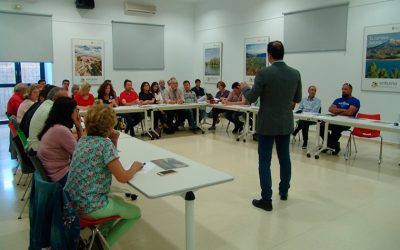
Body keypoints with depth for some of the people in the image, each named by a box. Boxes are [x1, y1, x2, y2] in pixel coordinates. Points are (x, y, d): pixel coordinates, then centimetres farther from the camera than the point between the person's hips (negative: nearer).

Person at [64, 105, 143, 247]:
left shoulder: (83, 140, 6)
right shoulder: (105, 143, -19)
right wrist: (135, 167, -1)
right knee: (135, 213, 12)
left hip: (72, 201, 8)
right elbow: (122, 177, -20)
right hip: (90, 206, -8)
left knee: (118, 200, 31)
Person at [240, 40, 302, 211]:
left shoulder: (263, 74, -15)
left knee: (265, 161, 2)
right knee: (285, 158, 19)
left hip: (267, 124, -5)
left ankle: (266, 200, 5)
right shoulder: (295, 74, 0)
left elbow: (251, 98, -10)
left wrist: (244, 88, 11)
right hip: (286, 123, 5)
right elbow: (297, 99, 10)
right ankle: (284, 191, 34)